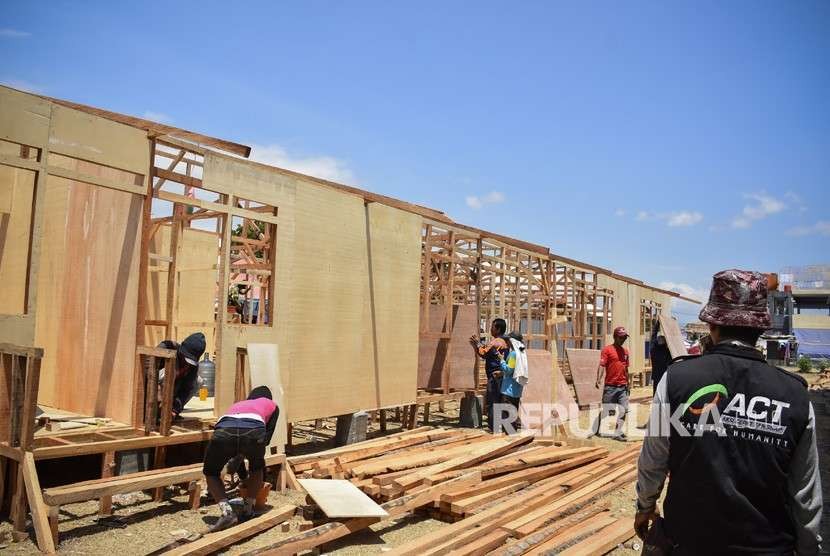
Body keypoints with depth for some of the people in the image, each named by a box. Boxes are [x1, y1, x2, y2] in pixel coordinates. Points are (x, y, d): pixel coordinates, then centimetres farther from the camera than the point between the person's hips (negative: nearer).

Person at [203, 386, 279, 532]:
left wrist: (244, 477, 59)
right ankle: (248, 508, 28)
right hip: (253, 431, -1)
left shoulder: (237, 405, 44)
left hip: (223, 431, 1)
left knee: (210, 473, 27)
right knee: (257, 467, 33)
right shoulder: (272, 405, 36)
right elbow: (266, 439, 28)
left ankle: (226, 511, 8)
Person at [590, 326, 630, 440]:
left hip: (623, 387, 5)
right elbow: (602, 365, -14)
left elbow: (626, 368, 20)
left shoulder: (625, 351, 13)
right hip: (610, 386, -5)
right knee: (605, 410, 2)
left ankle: (617, 433, 9)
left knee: (624, 410, -1)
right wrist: (598, 379, -26)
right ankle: (595, 430, 18)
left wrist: (627, 383, 21)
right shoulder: (607, 349, -5)